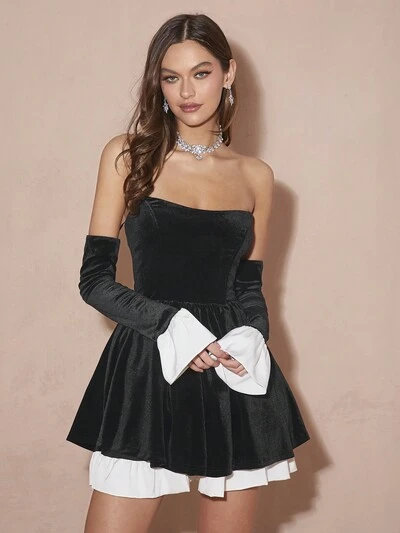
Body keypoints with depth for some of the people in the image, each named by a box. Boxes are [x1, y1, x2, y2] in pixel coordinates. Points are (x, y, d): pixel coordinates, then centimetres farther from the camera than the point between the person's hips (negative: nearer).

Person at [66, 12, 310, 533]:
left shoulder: (255, 175, 9)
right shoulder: (128, 155, 2)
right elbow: (95, 277, -1)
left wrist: (250, 340, -6)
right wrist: (172, 326, -15)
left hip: (235, 376, 2)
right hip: (146, 370, -2)